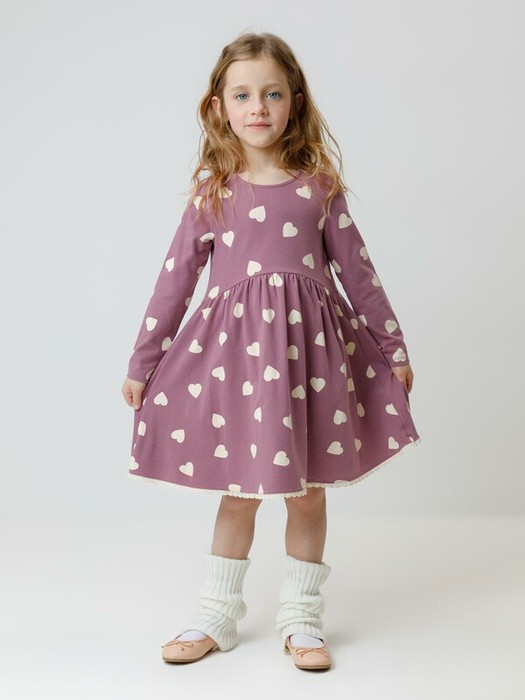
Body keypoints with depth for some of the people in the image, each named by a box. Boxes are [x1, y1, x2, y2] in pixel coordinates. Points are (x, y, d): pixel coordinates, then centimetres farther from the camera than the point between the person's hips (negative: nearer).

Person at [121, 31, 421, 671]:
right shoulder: (213, 193, 1)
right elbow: (174, 279, 4)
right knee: (239, 490, 9)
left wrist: (394, 348, 10)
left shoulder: (318, 187, 1)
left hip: (308, 344, 0)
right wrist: (141, 365, 5)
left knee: (306, 490, 9)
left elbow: (357, 271, 6)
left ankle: (300, 616, 25)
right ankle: (217, 615, 26)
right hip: (233, 346, 0)